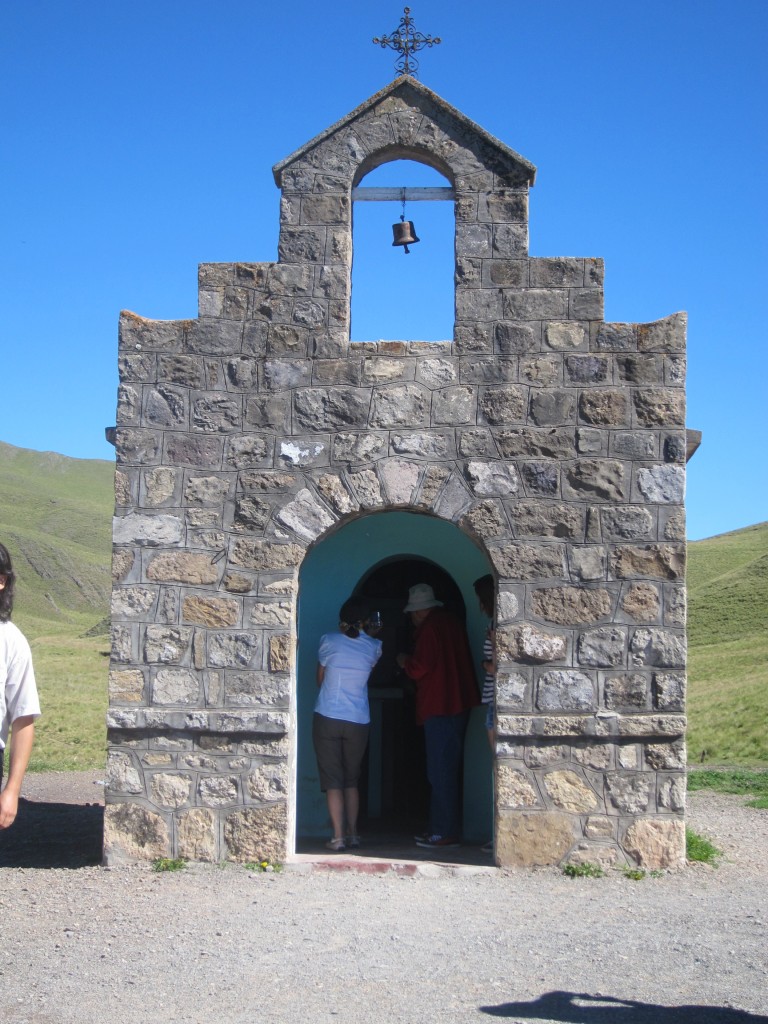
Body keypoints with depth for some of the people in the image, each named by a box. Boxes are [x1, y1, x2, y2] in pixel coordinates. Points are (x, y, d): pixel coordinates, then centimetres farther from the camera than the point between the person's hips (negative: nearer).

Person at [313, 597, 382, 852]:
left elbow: (320, 679, 8)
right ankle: (352, 833, 17)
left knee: (333, 781, 1)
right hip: (358, 722, 2)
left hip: (327, 719, -2)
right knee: (351, 780, 16)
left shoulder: (329, 641, -4)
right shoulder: (373, 647, 0)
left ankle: (338, 837, -4)